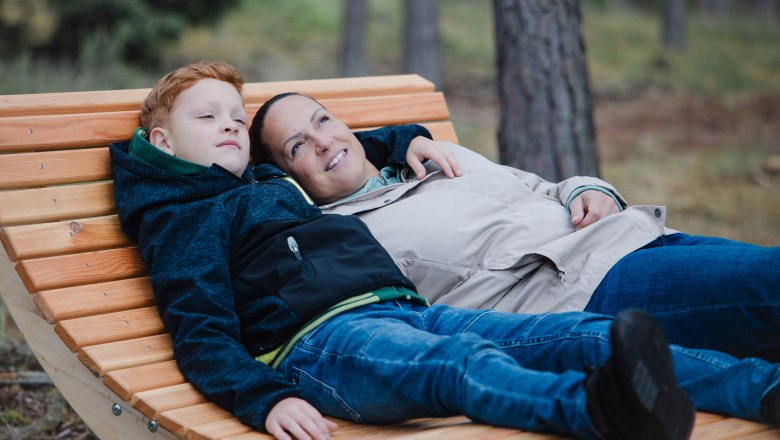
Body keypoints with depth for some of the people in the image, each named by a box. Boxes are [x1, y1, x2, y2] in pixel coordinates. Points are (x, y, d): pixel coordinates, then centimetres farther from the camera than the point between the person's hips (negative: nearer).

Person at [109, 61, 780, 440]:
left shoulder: (277, 183, 33)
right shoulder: (178, 218, 12)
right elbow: (202, 334, -3)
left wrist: (413, 141, 34)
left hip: (408, 308, 7)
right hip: (320, 338, -7)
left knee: (580, 333, -15)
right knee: (461, 359, -40)